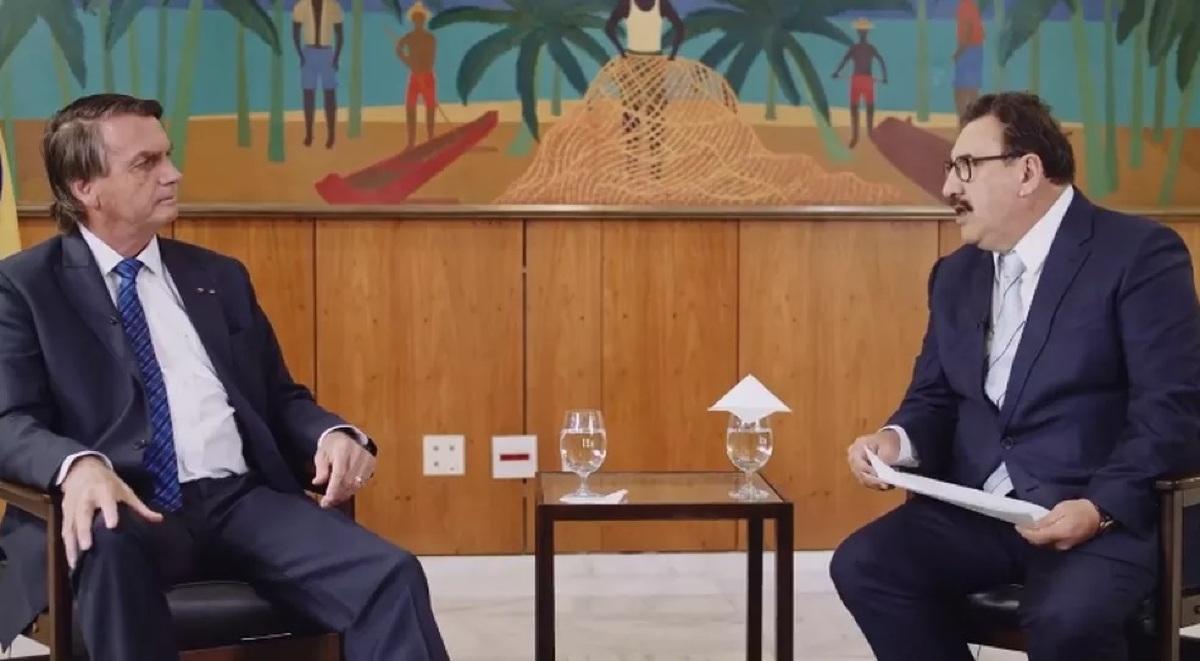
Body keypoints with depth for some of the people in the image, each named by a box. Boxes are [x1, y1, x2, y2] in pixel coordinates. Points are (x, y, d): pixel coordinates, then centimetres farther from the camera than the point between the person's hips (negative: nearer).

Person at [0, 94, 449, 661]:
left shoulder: (221, 277, 22)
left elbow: (280, 397, 23)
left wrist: (333, 435, -1)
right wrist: (80, 464, -27)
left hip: (242, 500, 4)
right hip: (127, 511, -3)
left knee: (390, 575, -24)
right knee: (108, 547, -41)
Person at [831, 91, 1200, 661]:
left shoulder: (1139, 252, -5)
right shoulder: (956, 274, 17)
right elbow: (935, 397, 19)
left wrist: (1101, 507, -25)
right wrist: (897, 439, -5)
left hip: (1101, 511, -6)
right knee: (862, 565, -20)